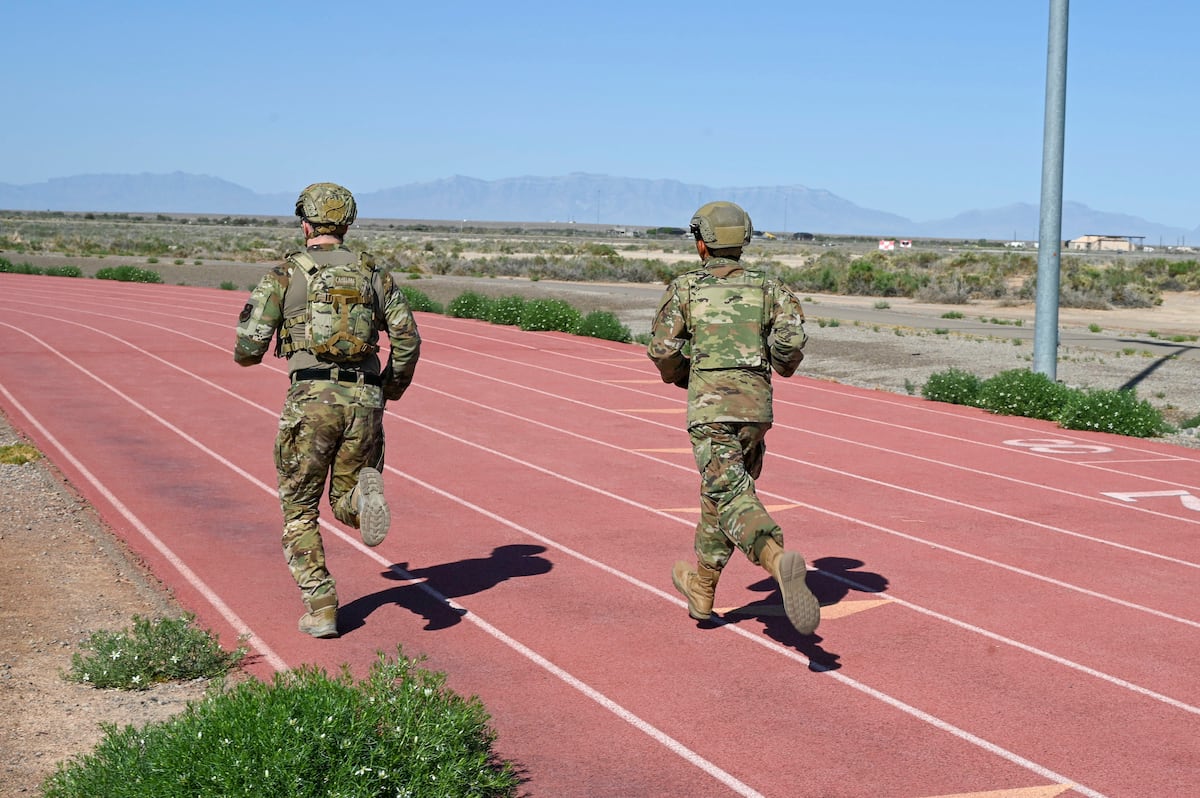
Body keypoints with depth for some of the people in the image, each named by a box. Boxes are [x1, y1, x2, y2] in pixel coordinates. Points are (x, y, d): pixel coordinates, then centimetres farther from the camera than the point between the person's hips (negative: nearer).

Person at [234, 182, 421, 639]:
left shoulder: (285, 275, 5)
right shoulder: (374, 274, 13)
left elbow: (250, 346, 0)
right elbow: (407, 339, 6)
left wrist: (247, 354, 25)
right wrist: (391, 390, 22)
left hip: (312, 399, -2)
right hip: (364, 400, 2)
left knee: (299, 509, 13)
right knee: (346, 502, 17)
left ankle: (320, 610, 5)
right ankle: (366, 493, -21)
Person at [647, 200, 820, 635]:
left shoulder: (683, 288, 4)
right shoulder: (766, 288, 8)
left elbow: (663, 350, 0)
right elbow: (791, 338, -6)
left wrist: (682, 376, 21)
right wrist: (783, 362, 16)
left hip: (709, 407, -4)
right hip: (756, 405, 4)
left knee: (734, 500, -13)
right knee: (719, 493, 21)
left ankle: (779, 561, -43)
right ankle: (701, 588, 33)